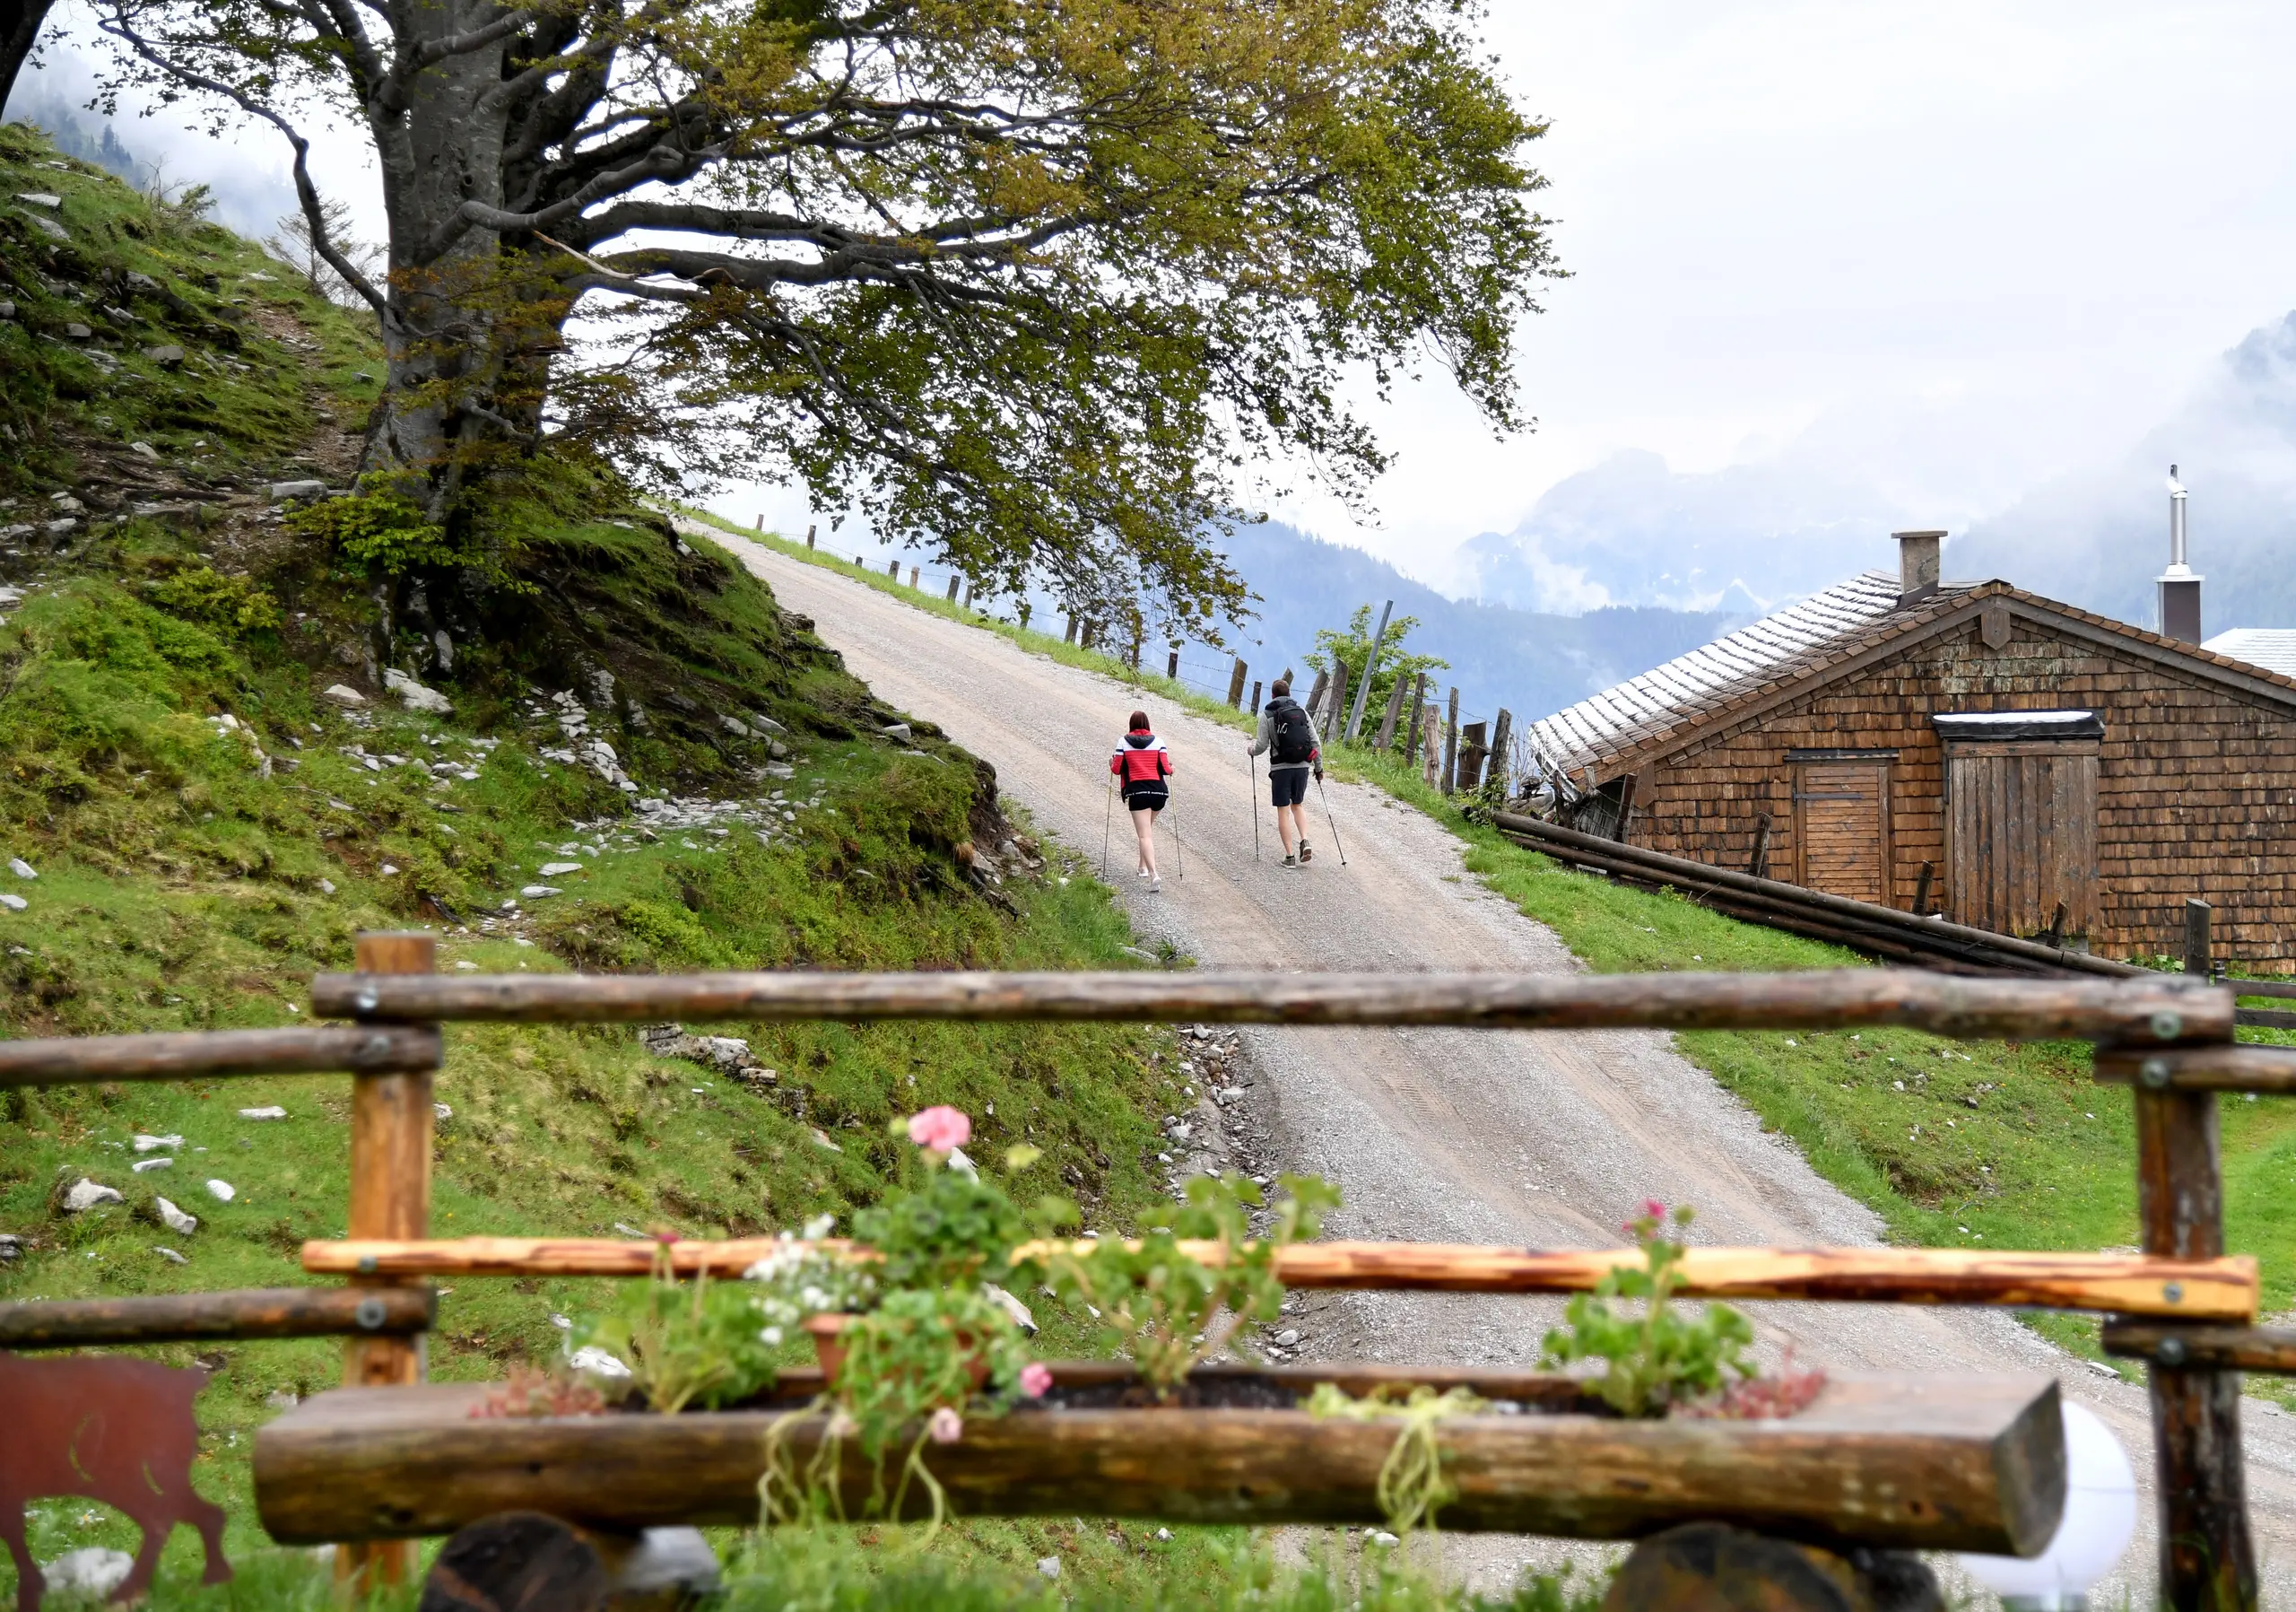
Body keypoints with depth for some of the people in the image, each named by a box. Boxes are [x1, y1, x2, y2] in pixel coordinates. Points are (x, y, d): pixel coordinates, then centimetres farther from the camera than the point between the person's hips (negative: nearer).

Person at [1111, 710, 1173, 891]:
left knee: (1145, 835, -9)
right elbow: (1165, 769, -1)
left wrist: (1111, 763, 23)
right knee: (1149, 827, 28)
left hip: (1136, 791, -2)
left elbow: (1117, 769, 1)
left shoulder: (1124, 743, 0)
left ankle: (1153, 874, -26)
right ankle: (1144, 866, 33)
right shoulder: (1158, 742, 3)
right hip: (1158, 790, 3)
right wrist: (1171, 768, 22)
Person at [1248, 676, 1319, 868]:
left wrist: (1252, 747, 16)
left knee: (1283, 811, 4)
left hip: (1281, 768, -3)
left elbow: (1261, 747, -7)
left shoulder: (1267, 715, -4)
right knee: (1298, 805, 21)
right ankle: (1304, 841, 0)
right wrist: (1318, 766, 13)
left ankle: (1290, 856, 1)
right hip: (1302, 766, 3)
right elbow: (1315, 742, 3)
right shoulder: (1302, 712, 5)